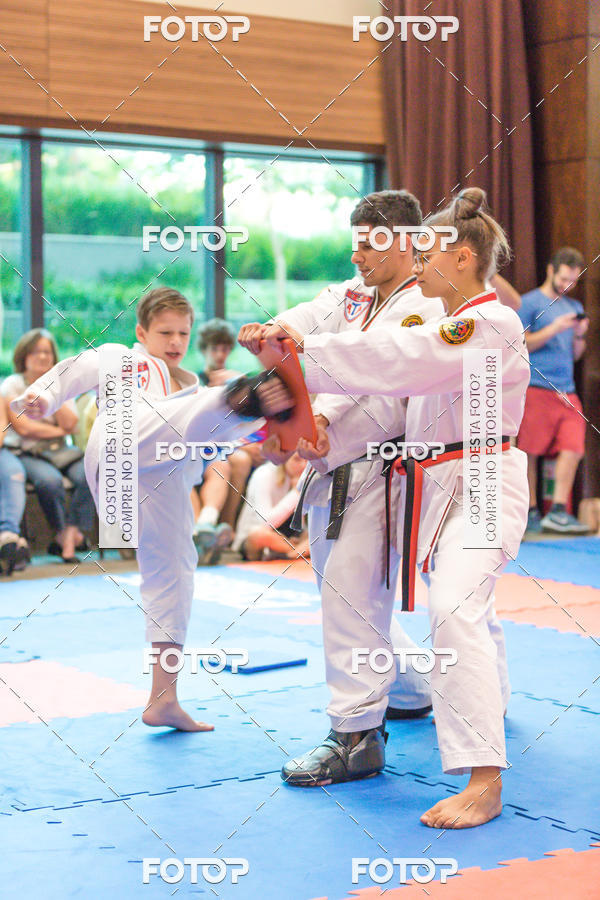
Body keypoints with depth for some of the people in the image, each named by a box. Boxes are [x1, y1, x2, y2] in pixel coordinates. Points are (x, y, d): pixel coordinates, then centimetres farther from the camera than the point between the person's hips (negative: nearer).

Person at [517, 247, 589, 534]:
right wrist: (553, 329, -13)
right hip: (536, 387, -5)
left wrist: (579, 335, 2)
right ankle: (530, 513, 6)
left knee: (573, 449, -7)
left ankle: (558, 512, -5)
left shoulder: (574, 307, 21)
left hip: (567, 391, 6)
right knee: (530, 452, -3)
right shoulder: (530, 303, 2)